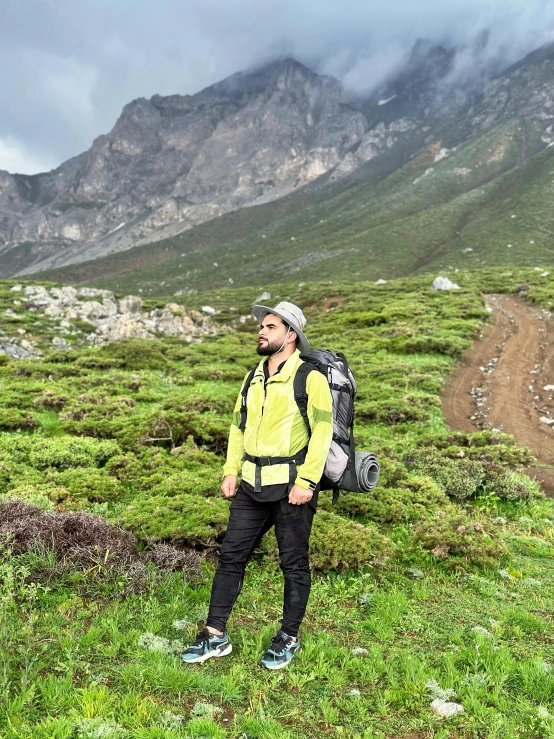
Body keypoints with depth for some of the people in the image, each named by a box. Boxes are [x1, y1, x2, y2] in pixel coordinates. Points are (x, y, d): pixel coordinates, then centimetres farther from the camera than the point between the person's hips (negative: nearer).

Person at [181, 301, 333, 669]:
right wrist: (231, 471, 9)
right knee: (231, 555, 8)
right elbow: (238, 425, 18)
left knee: (294, 563, 7)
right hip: (252, 486, 7)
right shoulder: (254, 378, 13)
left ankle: (288, 639, 24)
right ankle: (215, 636, 19)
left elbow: (322, 431, -14)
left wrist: (306, 482, -19)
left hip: (291, 486, -7)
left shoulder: (310, 377, -9)